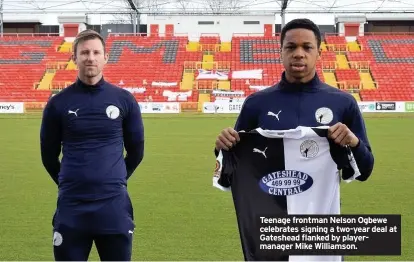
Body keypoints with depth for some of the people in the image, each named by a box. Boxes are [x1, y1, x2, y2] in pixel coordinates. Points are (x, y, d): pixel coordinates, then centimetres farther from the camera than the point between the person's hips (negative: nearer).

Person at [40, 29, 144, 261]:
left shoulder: (124, 100, 2)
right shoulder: (58, 103, 0)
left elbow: (136, 151, 12)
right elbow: (48, 155, 10)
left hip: (114, 207, 0)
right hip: (71, 207, 0)